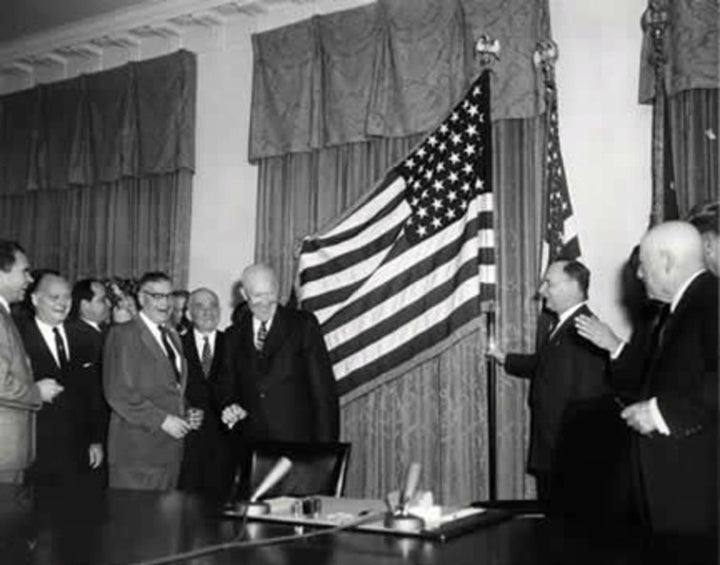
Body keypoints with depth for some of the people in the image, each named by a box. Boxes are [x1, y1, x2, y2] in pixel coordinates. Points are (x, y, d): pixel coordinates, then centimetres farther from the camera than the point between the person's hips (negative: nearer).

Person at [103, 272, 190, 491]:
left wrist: (186, 414, 9)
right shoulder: (123, 334, -6)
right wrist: (161, 419, -17)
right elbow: (118, 393, -14)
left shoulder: (173, 336, 18)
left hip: (170, 448, 7)